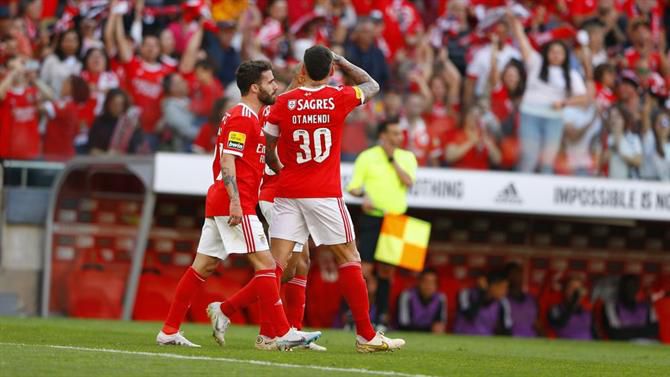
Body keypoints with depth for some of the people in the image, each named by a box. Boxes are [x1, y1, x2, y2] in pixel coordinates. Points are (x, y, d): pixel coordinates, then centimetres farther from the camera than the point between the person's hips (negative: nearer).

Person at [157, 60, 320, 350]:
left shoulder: (248, 116, 20)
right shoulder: (242, 117, -11)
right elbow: (227, 160, -19)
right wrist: (235, 201, -25)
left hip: (221, 203, 11)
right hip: (235, 204, -11)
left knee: (204, 266, 9)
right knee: (265, 265, -10)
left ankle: (169, 331, 10)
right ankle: (284, 334, -12)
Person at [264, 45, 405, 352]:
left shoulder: (284, 103, 0)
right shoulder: (338, 99, -3)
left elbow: (267, 151, 5)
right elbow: (372, 86, 17)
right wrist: (342, 62, 26)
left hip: (288, 193, 2)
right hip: (325, 194, -2)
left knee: (277, 263, 0)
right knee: (349, 260, 6)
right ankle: (366, 336, 7)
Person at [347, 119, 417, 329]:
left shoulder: (407, 157, 10)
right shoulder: (367, 157, 1)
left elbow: (408, 182, -7)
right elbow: (353, 187, 0)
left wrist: (392, 158, -8)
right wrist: (363, 195, -21)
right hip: (372, 218, -3)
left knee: (387, 270, 5)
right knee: (365, 267, -11)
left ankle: (381, 317, 9)